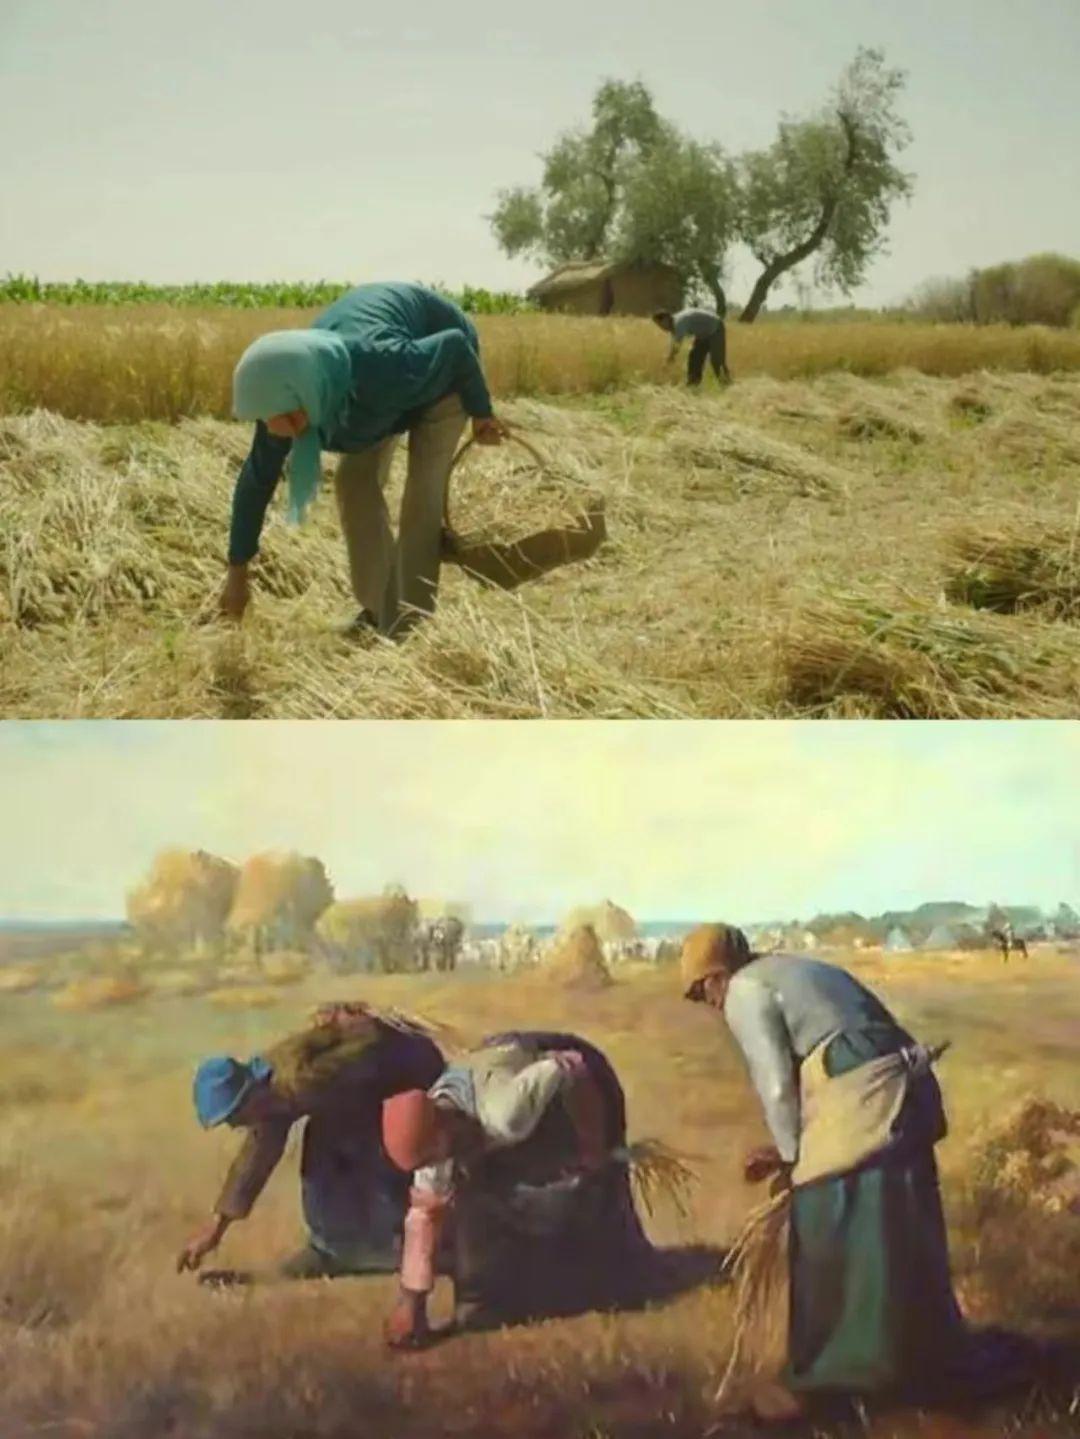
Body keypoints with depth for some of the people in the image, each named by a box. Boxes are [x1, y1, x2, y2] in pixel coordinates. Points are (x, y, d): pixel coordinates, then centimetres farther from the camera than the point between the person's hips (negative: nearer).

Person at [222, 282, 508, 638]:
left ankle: (410, 624, -7)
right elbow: (257, 478, -17)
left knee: (424, 484, -14)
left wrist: (481, 413, -13)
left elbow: (456, 345, -29)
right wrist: (237, 570, -12)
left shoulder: (384, 369, -47)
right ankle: (378, 611, 9)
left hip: (443, 362, -5)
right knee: (356, 477, -4)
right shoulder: (285, 392, -30)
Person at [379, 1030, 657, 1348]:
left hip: (576, 1101, -6)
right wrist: (410, 1302, -12)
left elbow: (573, 1073, -35)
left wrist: (594, 1152, -20)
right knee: (477, 1201, -6)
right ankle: (485, 1304, 14)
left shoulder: (504, 1114, -45)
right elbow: (424, 1212, -12)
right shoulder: (434, 1132, -21)